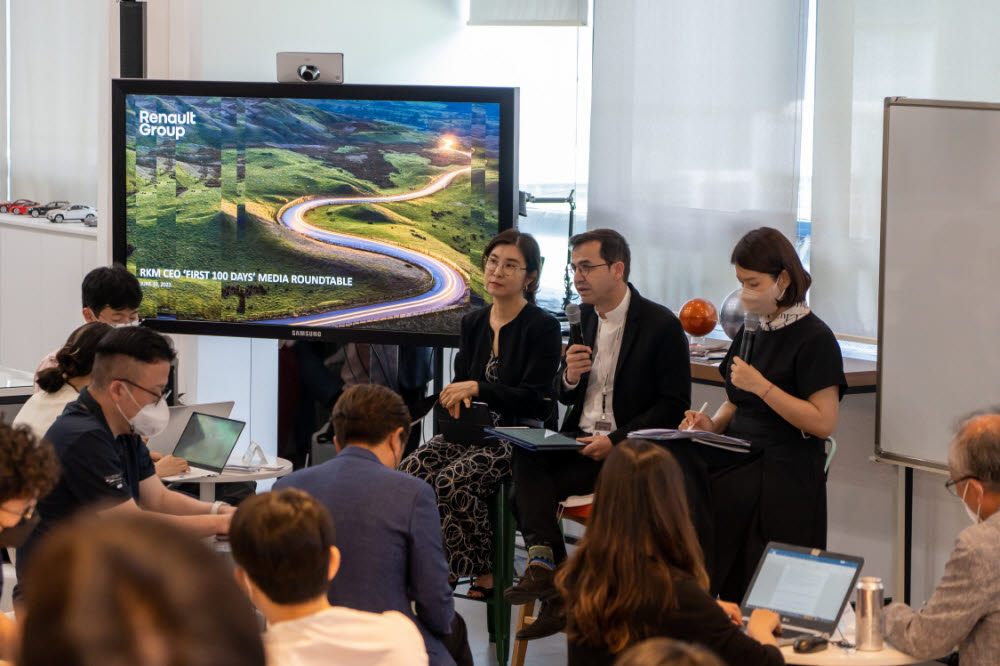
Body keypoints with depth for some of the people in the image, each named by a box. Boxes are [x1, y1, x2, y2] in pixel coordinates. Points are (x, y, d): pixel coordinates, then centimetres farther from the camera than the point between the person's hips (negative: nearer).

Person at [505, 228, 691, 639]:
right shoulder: (585, 316, 13)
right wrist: (569, 377, -7)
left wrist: (615, 441, -19)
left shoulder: (661, 325, -7)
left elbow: (675, 405, -10)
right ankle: (546, 564, -37)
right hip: (580, 439, 6)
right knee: (525, 459, -26)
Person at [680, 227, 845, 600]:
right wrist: (713, 424, 5)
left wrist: (761, 385, -16)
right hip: (738, 457, 7)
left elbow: (823, 423, -13)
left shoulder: (814, 339, -6)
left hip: (782, 478, -7)